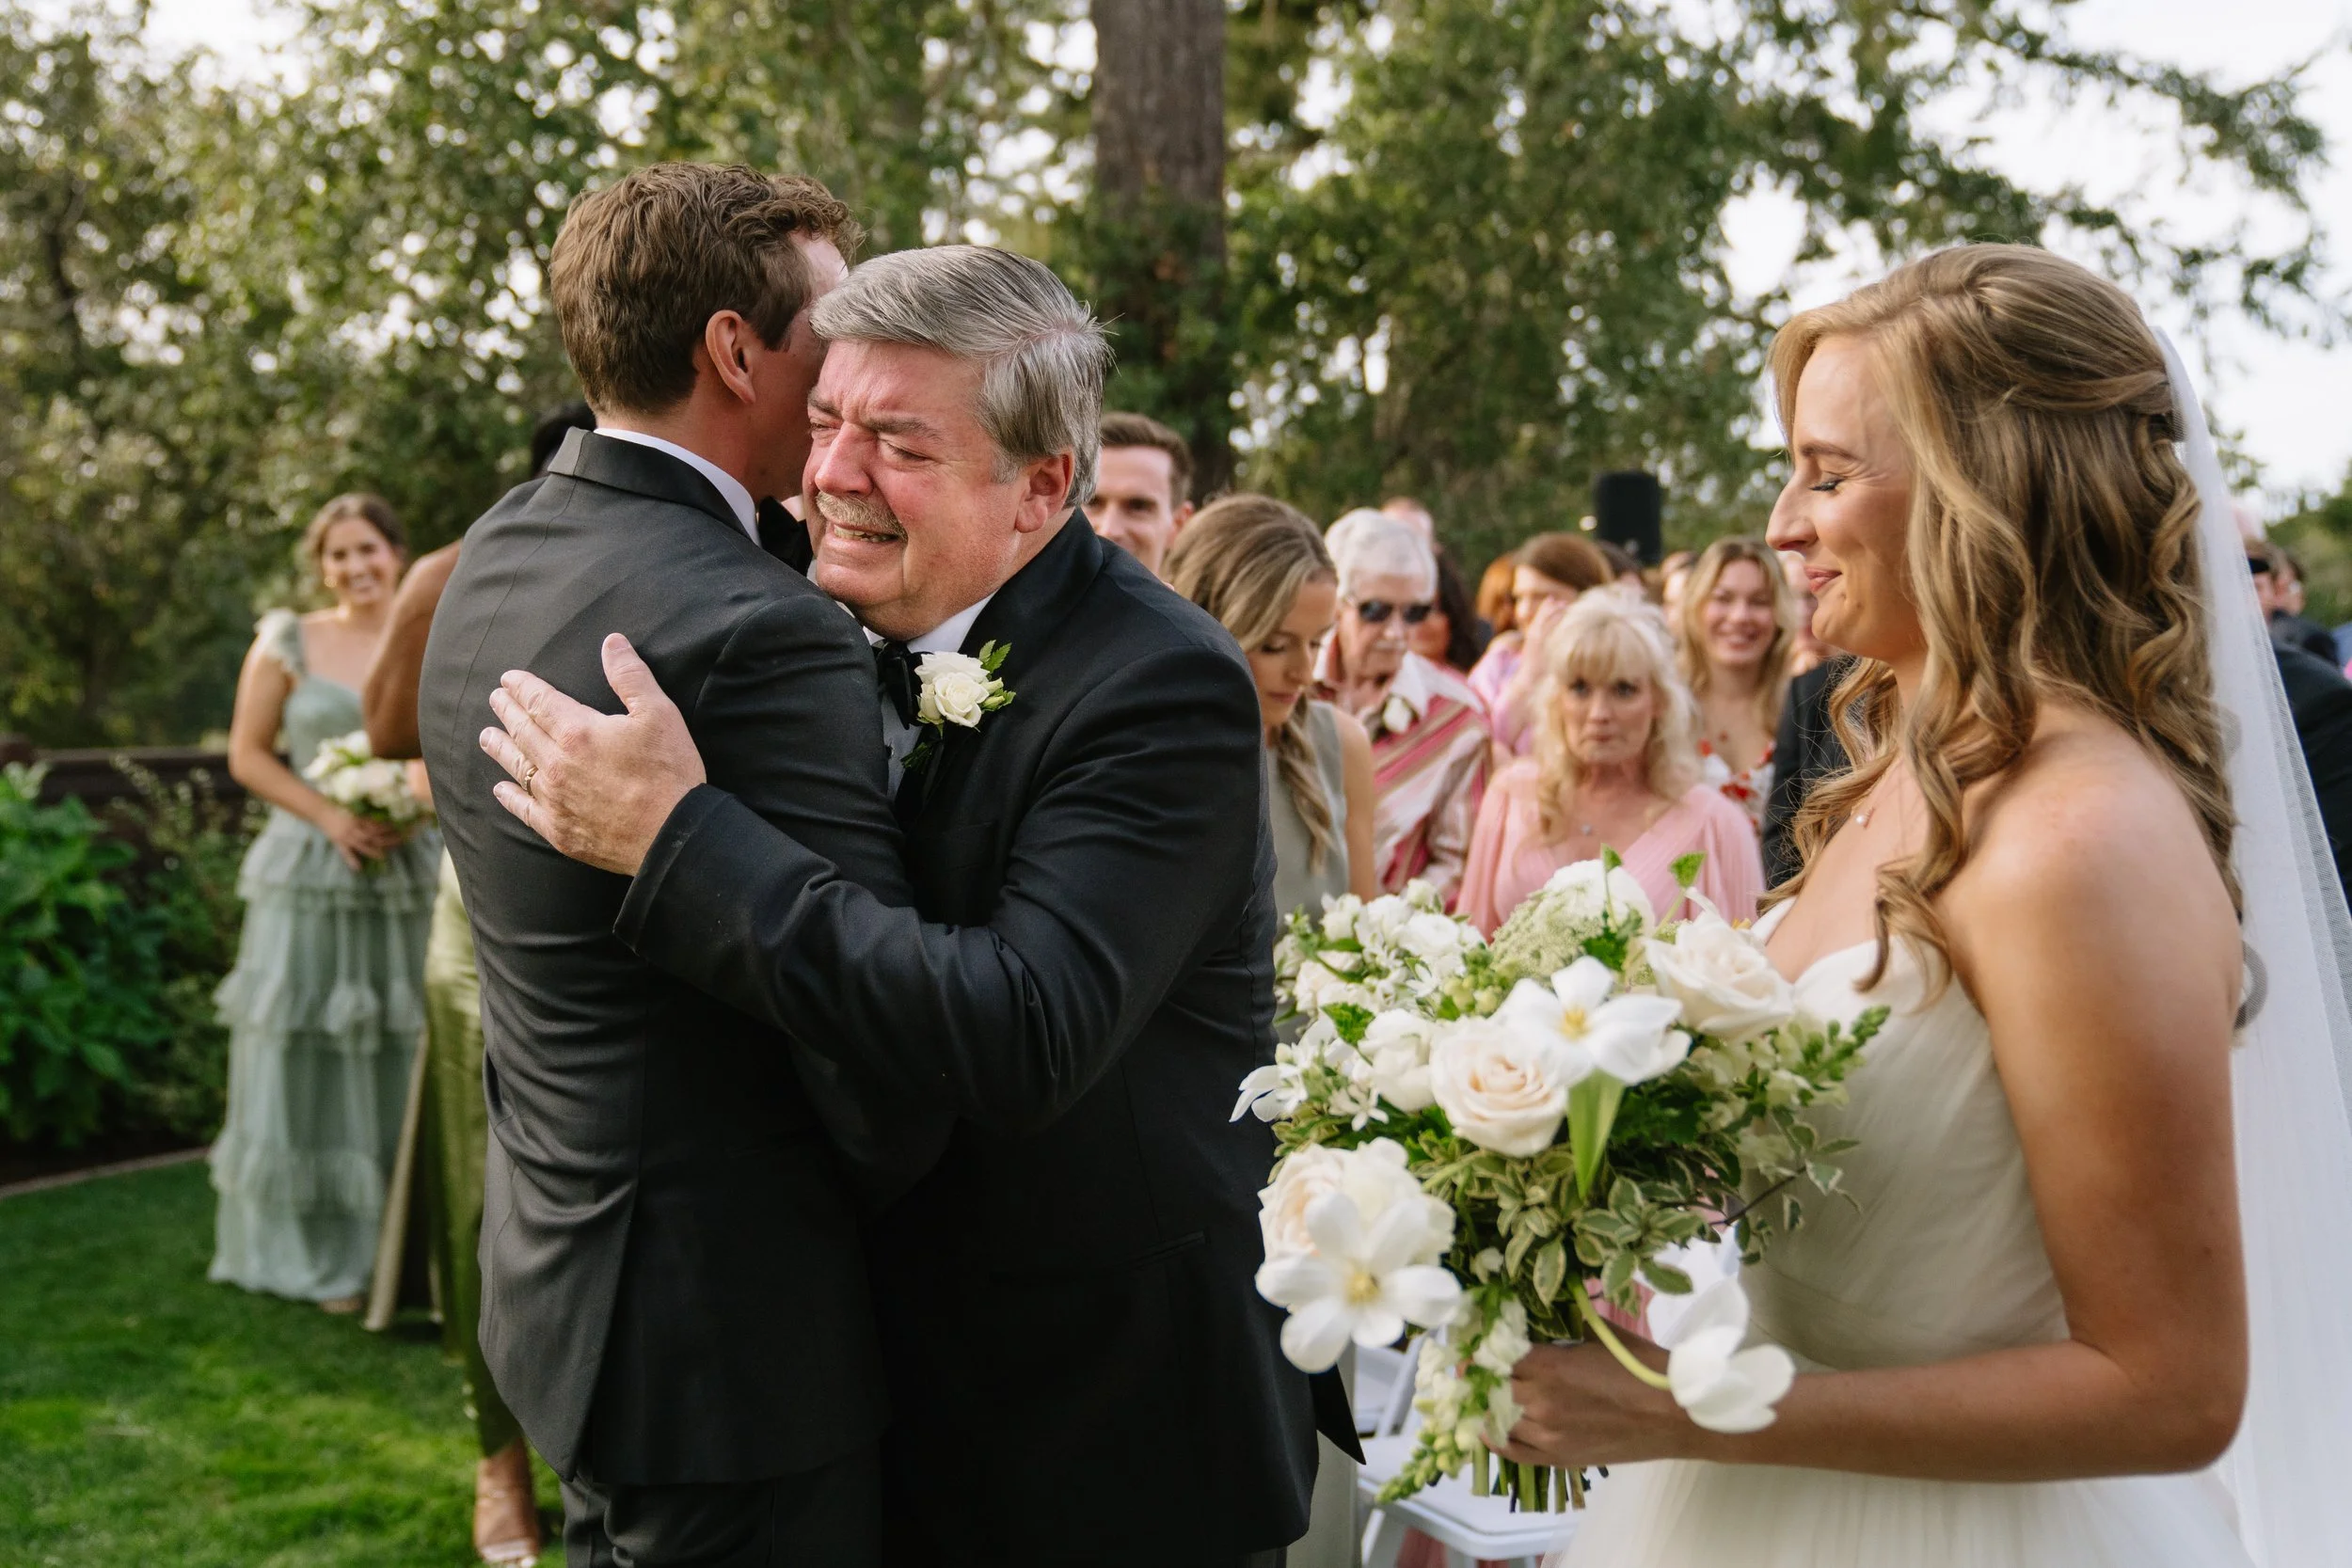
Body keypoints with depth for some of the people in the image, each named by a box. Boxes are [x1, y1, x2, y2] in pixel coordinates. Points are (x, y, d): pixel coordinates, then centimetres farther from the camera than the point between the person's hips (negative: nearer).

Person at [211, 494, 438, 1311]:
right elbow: (248, 755, 2)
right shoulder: (289, 643, 3)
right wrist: (330, 816, -12)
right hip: (311, 876, -1)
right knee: (311, 1058, 2)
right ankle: (322, 1252, 12)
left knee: (402, 1059, 3)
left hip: (410, 873, 1)